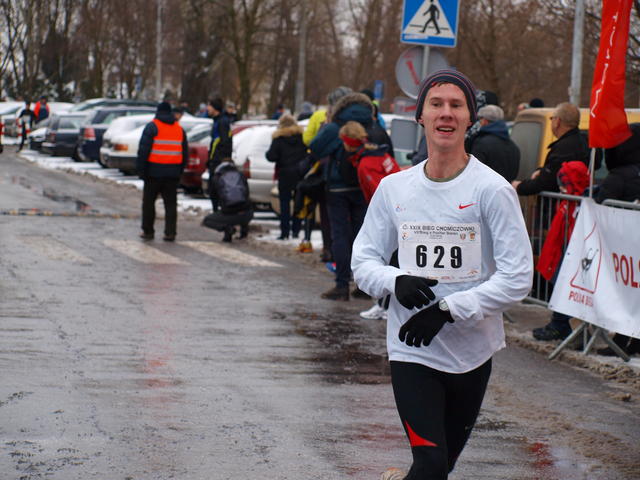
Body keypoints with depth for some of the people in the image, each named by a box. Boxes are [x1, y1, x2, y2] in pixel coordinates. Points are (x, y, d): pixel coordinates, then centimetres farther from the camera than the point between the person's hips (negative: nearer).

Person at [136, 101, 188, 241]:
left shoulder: (152, 127, -4)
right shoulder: (179, 129, 13)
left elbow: (143, 150, -10)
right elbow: (185, 153, 15)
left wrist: (141, 169, -6)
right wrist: (179, 171, 19)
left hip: (154, 172, -4)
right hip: (173, 173, 4)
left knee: (148, 202, 7)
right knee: (171, 203, 6)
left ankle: (147, 231, 11)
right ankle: (170, 233, 0)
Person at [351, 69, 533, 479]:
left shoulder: (492, 189, -9)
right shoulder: (394, 188, 2)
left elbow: (517, 277, -12)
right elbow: (363, 261, 8)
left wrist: (448, 310, -17)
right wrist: (396, 282, -13)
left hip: (472, 351, 0)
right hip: (412, 351, 0)